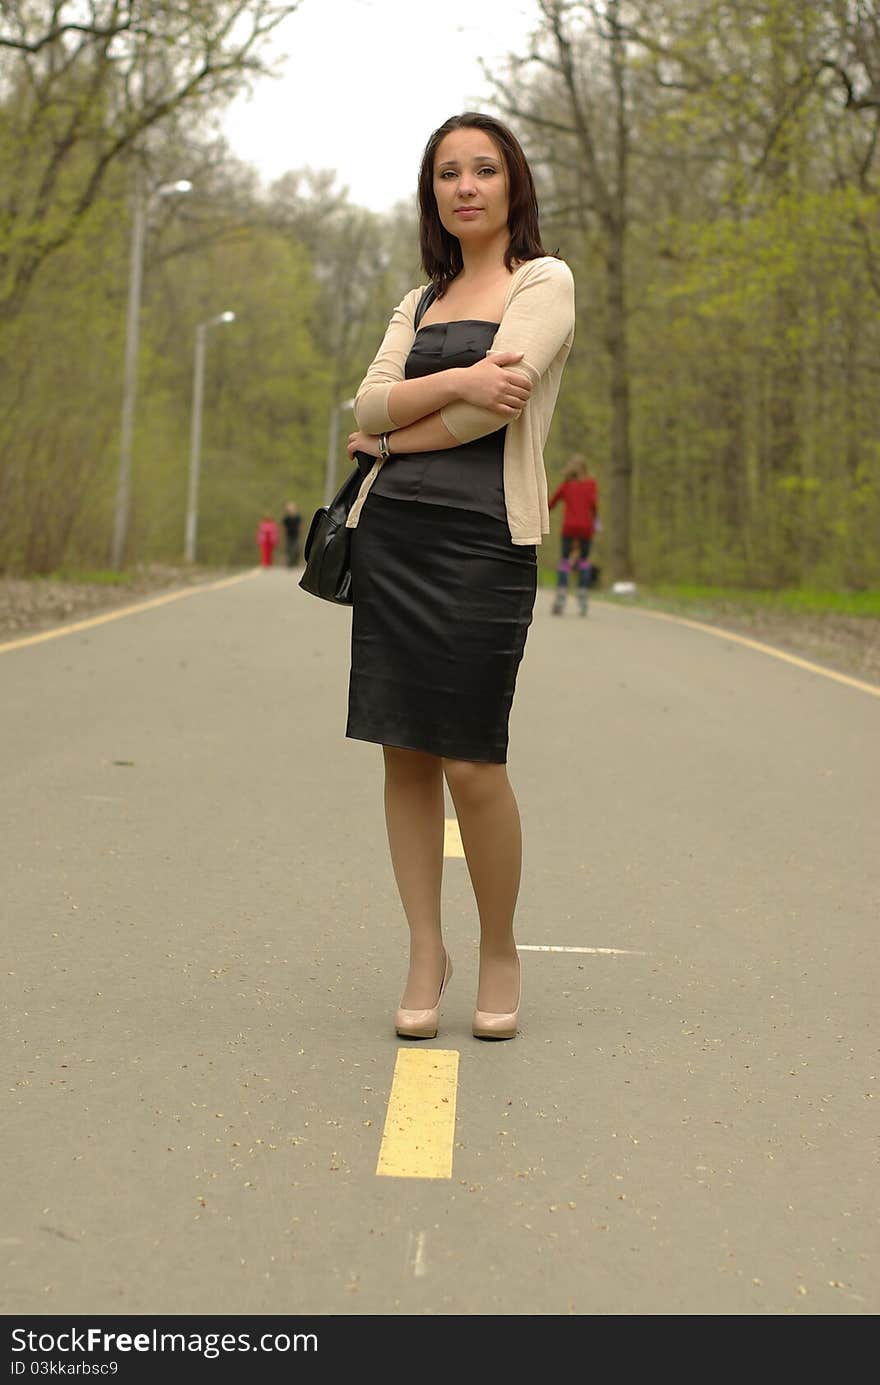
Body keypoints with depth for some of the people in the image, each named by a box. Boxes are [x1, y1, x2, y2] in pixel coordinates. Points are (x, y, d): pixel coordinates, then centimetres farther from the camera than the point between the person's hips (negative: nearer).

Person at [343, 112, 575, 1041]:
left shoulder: (545, 282, 4)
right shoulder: (419, 302, 20)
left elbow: (495, 405, -11)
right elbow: (369, 403, 5)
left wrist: (389, 435, 2)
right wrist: (456, 380, -13)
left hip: (483, 538, -5)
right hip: (391, 534, 5)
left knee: (472, 764, -6)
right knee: (404, 753, 4)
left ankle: (500, 953, 14)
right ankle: (425, 952, 15)